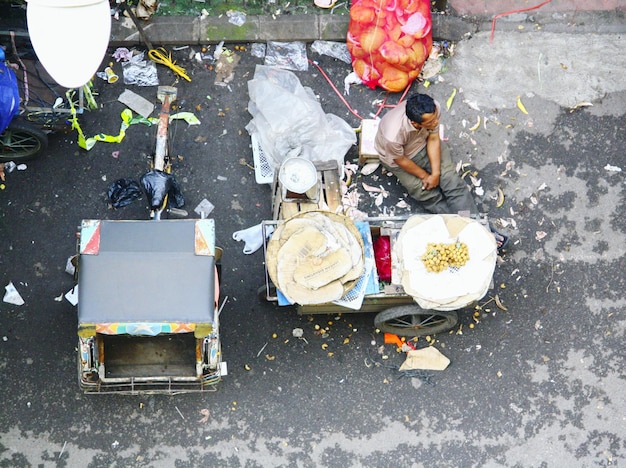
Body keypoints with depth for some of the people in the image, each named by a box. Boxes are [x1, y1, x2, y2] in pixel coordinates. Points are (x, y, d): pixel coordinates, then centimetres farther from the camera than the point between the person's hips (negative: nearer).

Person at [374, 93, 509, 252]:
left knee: (452, 180, -11)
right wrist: (425, 176, -10)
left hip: (423, 143, 3)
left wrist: (435, 173, -18)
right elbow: (401, 160, -23)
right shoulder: (393, 135, -44)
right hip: (397, 157, -3)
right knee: (429, 196, -11)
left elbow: (433, 139, -15)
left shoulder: (433, 109, -32)